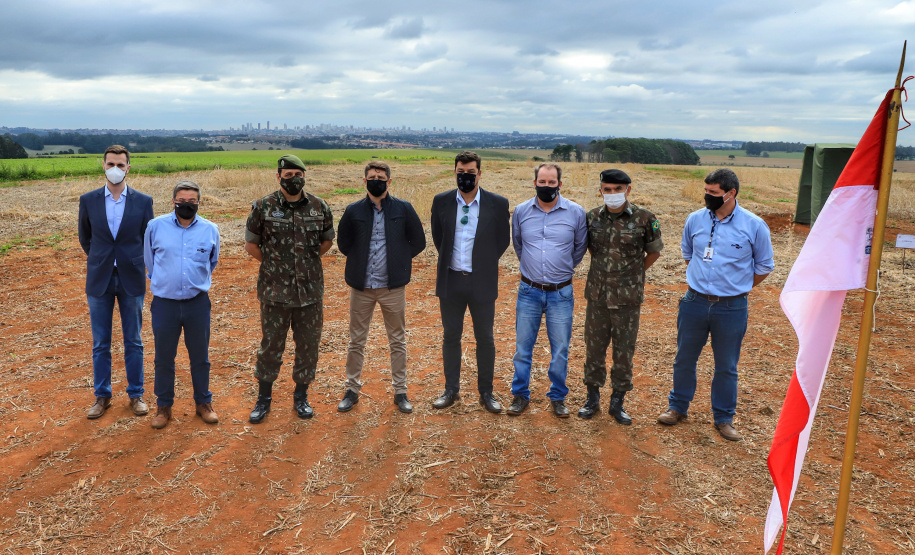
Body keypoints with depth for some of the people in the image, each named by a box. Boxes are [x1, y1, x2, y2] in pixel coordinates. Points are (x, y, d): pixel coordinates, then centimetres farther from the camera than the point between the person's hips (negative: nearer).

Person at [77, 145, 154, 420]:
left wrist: (131, 262, 10)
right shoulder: (88, 200, 1)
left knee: (133, 342, 8)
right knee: (100, 344, 8)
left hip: (131, 280, -1)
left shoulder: (143, 201, -2)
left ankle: (136, 394, 19)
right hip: (99, 281, 1)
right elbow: (85, 237, 14)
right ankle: (102, 396, 21)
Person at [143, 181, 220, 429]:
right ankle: (163, 406, 25)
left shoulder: (210, 230, 0)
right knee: (164, 358, 9)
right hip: (164, 303, 0)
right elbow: (149, 259, 14)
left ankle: (203, 403, 26)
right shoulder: (155, 226, -2)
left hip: (198, 303, 0)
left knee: (200, 356, 10)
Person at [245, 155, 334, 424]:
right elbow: (251, 244, 5)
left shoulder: (319, 207, 2)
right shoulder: (263, 207, -4)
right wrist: (274, 263, 3)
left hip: (310, 290, 2)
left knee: (308, 345, 9)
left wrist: (306, 262, 8)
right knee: (271, 345, 7)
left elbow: (327, 240, 15)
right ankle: (264, 397, 24)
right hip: (275, 291, -2)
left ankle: (301, 396, 26)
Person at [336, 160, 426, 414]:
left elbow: (418, 241, 5)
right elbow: (343, 243, 11)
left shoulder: (403, 209, -2)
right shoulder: (354, 211, 0)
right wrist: (361, 261, 7)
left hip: (392, 286, 0)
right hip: (361, 286, 1)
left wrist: (398, 260, 3)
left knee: (398, 341, 8)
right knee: (356, 341, 9)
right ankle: (352, 390, 23)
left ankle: (400, 391, 21)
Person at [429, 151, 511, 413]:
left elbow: (503, 239, 6)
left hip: (482, 282, -1)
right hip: (450, 280, 2)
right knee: (451, 337, 11)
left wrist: (485, 263, 7)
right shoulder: (441, 201, 0)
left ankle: (486, 392, 21)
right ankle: (451, 390, 25)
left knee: (485, 339, 7)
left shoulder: (498, 204, -5)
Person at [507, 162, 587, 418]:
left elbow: (579, 248, 11)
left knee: (560, 350, 7)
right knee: (522, 347, 8)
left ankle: (558, 397, 24)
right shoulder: (521, 211, 0)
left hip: (561, 293, -1)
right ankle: (520, 395, 23)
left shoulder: (576, 212, -5)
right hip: (529, 291, 1)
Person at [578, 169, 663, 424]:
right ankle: (593, 399, 27)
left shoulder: (644, 219, -8)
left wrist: (633, 274, 5)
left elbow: (654, 252, 5)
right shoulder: (592, 217, 1)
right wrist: (603, 269, 10)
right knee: (594, 348, 11)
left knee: (624, 351, 8)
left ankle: (617, 402, 23)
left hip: (627, 298, -2)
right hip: (597, 295, 2)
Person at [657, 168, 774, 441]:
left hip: (732, 308, -2)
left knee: (726, 367, 10)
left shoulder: (754, 225, -8)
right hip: (694, 303, 2)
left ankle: (724, 418, 26)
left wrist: (736, 288, 8)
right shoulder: (695, 219, 0)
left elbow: (764, 266, 5)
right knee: (684, 359, 12)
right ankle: (677, 407, 31)